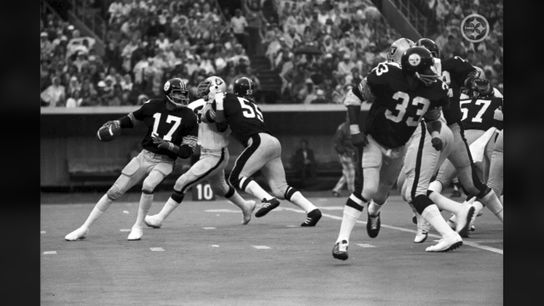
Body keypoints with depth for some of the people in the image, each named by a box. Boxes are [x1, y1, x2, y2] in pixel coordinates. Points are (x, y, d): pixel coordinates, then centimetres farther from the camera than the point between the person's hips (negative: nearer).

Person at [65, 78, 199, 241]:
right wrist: (115, 124, -2)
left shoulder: (189, 117, -6)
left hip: (164, 161, -2)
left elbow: (187, 152, -7)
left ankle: (138, 227, -9)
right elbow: (131, 119, 17)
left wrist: (168, 145, -22)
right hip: (145, 156, 2)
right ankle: (84, 228, 8)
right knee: (115, 191, -2)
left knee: (148, 185, -31)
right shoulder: (152, 106, 0)